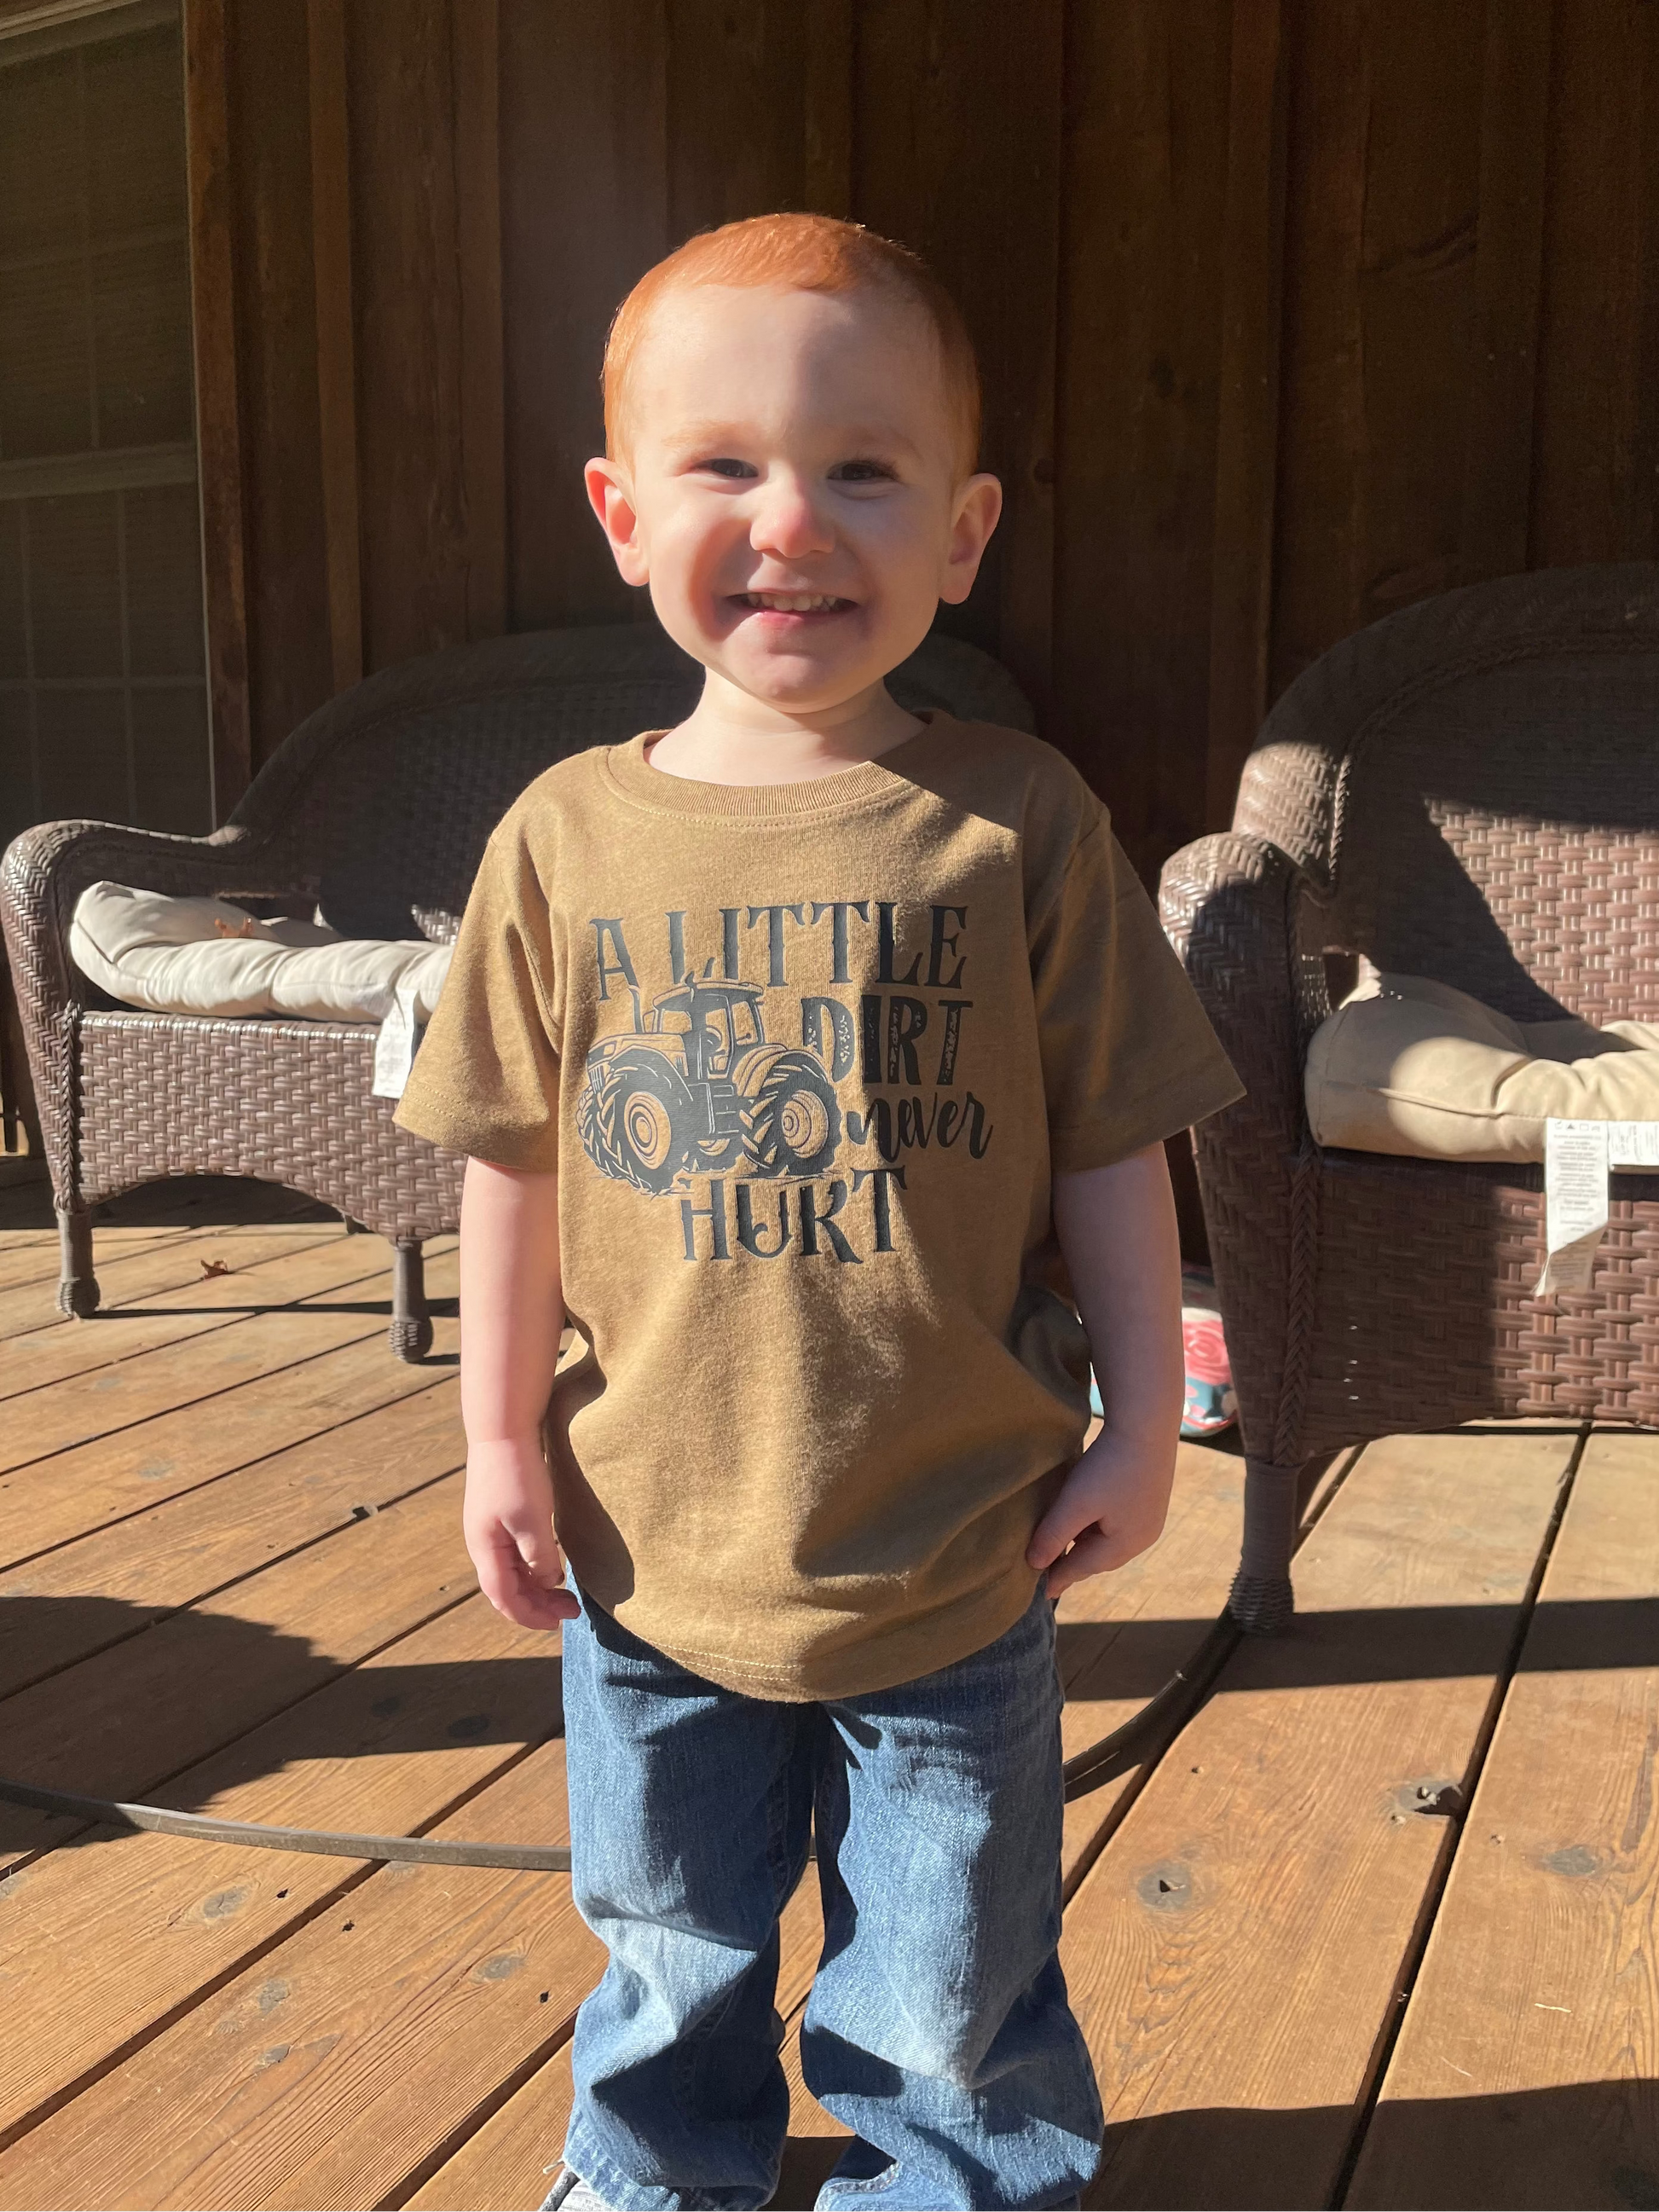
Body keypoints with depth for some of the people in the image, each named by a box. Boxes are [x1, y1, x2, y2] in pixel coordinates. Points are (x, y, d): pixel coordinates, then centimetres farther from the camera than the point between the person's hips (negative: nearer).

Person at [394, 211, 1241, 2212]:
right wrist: (502, 1437, 2)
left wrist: (1138, 1426, -2)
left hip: (957, 1566, -1)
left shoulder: (1020, 825, -10)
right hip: (657, 1553, 2)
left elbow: (1109, 1151, -5)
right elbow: (513, 1165, 0)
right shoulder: (570, 839, -6)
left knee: (951, 1998, 20)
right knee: (668, 1954, 27)